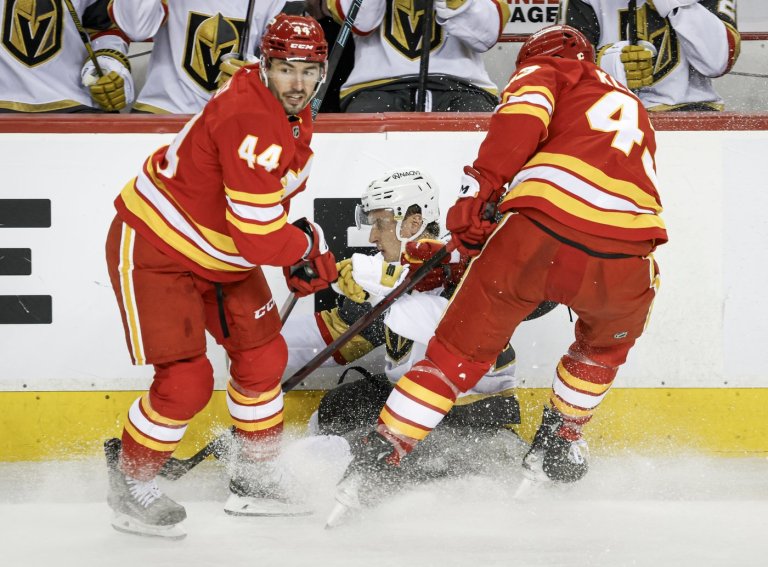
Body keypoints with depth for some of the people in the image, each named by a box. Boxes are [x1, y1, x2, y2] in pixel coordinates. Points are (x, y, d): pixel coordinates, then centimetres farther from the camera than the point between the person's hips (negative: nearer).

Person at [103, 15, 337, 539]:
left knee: (263, 355, 13)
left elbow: (273, 200, 17)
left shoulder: (294, 115, 0)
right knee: (185, 381, -13)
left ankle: (256, 480, 30)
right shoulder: (250, 120, -33)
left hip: (220, 255, 10)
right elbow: (258, 236, -33)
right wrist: (310, 245, -14)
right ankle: (131, 485, 9)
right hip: (153, 249, -10)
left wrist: (302, 260, 6)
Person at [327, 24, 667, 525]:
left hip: (542, 234, -3)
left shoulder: (546, 70, 23)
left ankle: (371, 464, 3)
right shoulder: (633, 108, 39)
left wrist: (481, 188, -4)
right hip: (624, 256, 4)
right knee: (609, 338, 37)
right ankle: (557, 446, 39)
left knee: (460, 351, 8)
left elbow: (525, 112, -1)